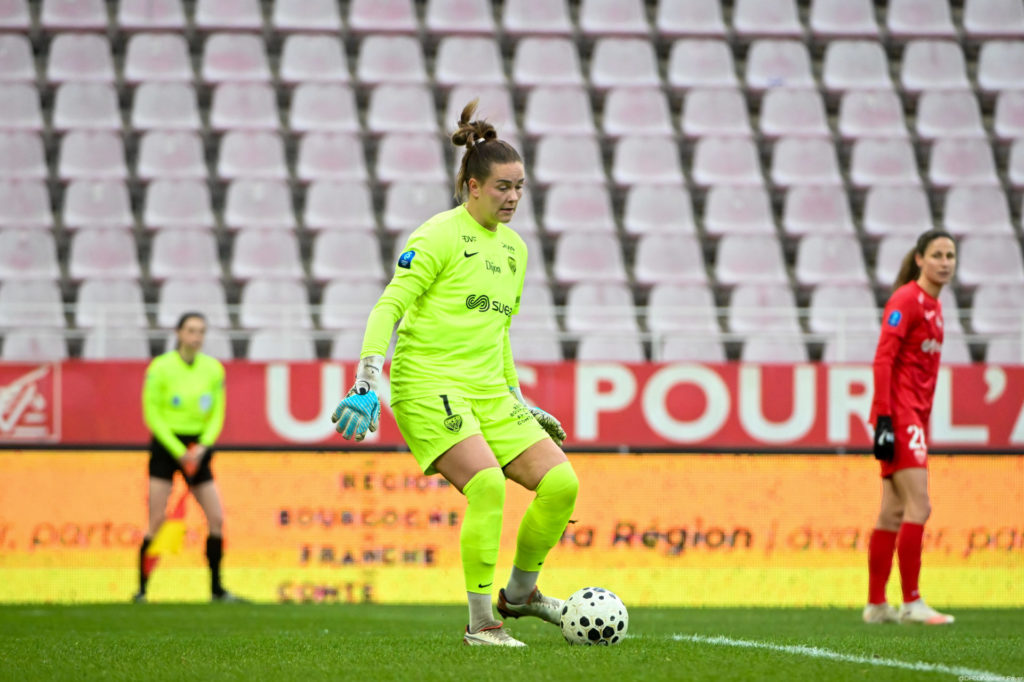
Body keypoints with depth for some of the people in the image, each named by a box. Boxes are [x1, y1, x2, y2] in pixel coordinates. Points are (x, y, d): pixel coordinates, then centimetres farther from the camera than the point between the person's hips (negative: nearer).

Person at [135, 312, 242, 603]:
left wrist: (203, 446, -9)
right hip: (166, 447, -4)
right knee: (157, 519, -10)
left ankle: (217, 588, 8)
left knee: (216, 518, -2)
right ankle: (142, 588, -3)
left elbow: (217, 414, 7)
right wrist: (178, 451, -14)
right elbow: (152, 414, -8)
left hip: (198, 447, 4)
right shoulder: (160, 368, -9)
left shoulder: (214, 369, 3)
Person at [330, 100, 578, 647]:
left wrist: (519, 400, 29)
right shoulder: (440, 236, -7)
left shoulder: (514, 248, 17)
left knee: (560, 483, -5)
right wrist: (368, 383, -20)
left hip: (488, 391, 8)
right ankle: (480, 623, -18)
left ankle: (520, 592, 18)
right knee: (487, 483, -27)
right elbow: (389, 306, -11)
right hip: (428, 385, -8)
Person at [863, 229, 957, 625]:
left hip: (914, 415, 9)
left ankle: (876, 605, 13)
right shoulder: (906, 300, -11)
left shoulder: (933, 305, 16)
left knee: (894, 512, 10)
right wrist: (883, 419, -22)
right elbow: (882, 360, -17)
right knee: (918, 506, -12)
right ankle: (911, 603, -10)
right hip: (898, 414, -9)